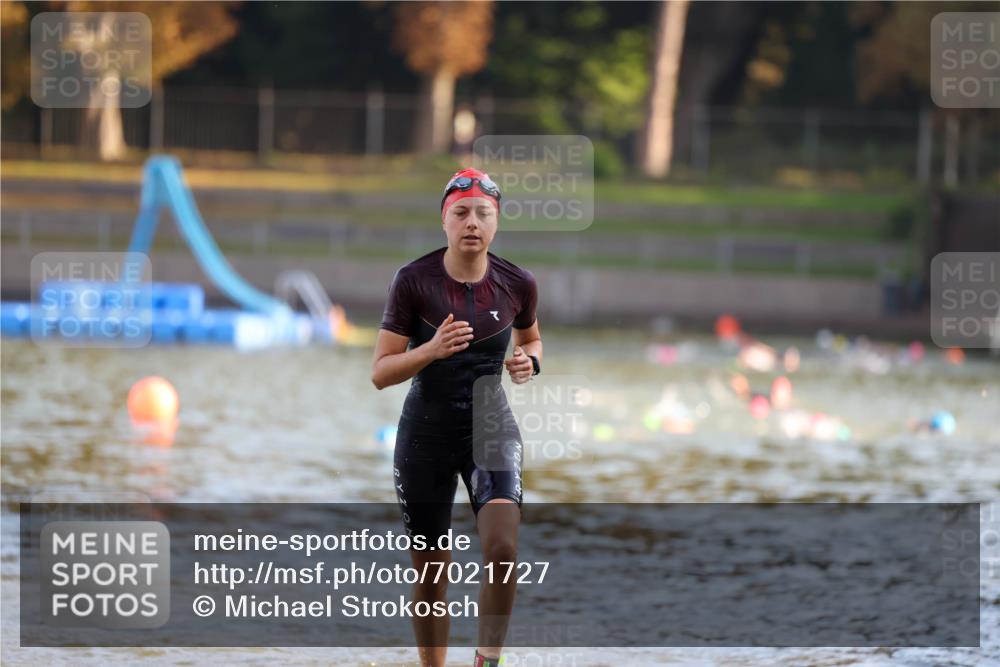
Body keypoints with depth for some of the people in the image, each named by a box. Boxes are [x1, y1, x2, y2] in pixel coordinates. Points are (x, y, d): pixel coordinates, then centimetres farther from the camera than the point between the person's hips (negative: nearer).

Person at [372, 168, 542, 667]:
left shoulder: (517, 284, -4)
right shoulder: (413, 280, -10)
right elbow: (380, 372, -10)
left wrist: (529, 363, -5)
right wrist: (432, 350, -27)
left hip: (491, 427, 1)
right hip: (426, 433, 0)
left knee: (502, 548, -24)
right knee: (430, 573, 7)